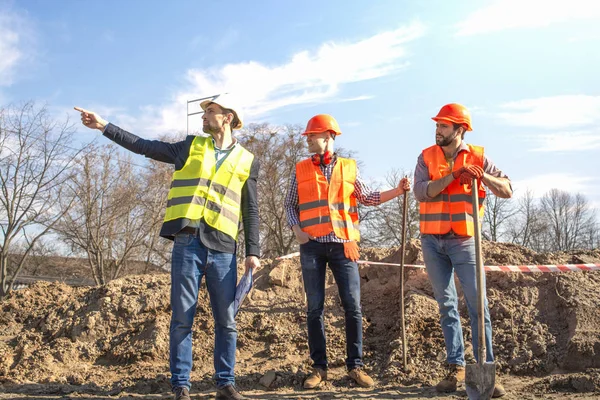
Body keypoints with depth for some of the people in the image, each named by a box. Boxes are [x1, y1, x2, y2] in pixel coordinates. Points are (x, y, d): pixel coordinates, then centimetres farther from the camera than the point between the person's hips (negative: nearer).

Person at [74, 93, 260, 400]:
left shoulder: (247, 162, 9)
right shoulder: (191, 147, 13)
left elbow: (251, 211, 8)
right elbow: (145, 147, 12)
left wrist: (253, 251, 0)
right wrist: (104, 126, 8)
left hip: (223, 248, 0)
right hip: (187, 243, 0)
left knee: (226, 320, 2)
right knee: (181, 318, 0)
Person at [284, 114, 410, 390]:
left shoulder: (348, 168, 10)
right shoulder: (301, 170, 10)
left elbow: (367, 198, 13)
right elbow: (290, 205, 13)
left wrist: (397, 191, 2)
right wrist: (296, 230, -3)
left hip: (342, 245, 0)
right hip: (312, 245, 0)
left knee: (353, 305, -3)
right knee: (314, 307, 1)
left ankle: (355, 365, 6)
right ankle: (319, 367, 9)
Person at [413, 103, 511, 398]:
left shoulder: (477, 157, 1)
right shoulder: (426, 157, 4)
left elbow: (507, 191, -4)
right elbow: (421, 192, -12)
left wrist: (482, 176, -21)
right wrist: (453, 175, -20)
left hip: (464, 240, -2)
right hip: (432, 241, 2)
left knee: (477, 305, -4)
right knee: (447, 306, 7)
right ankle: (456, 367, 14)